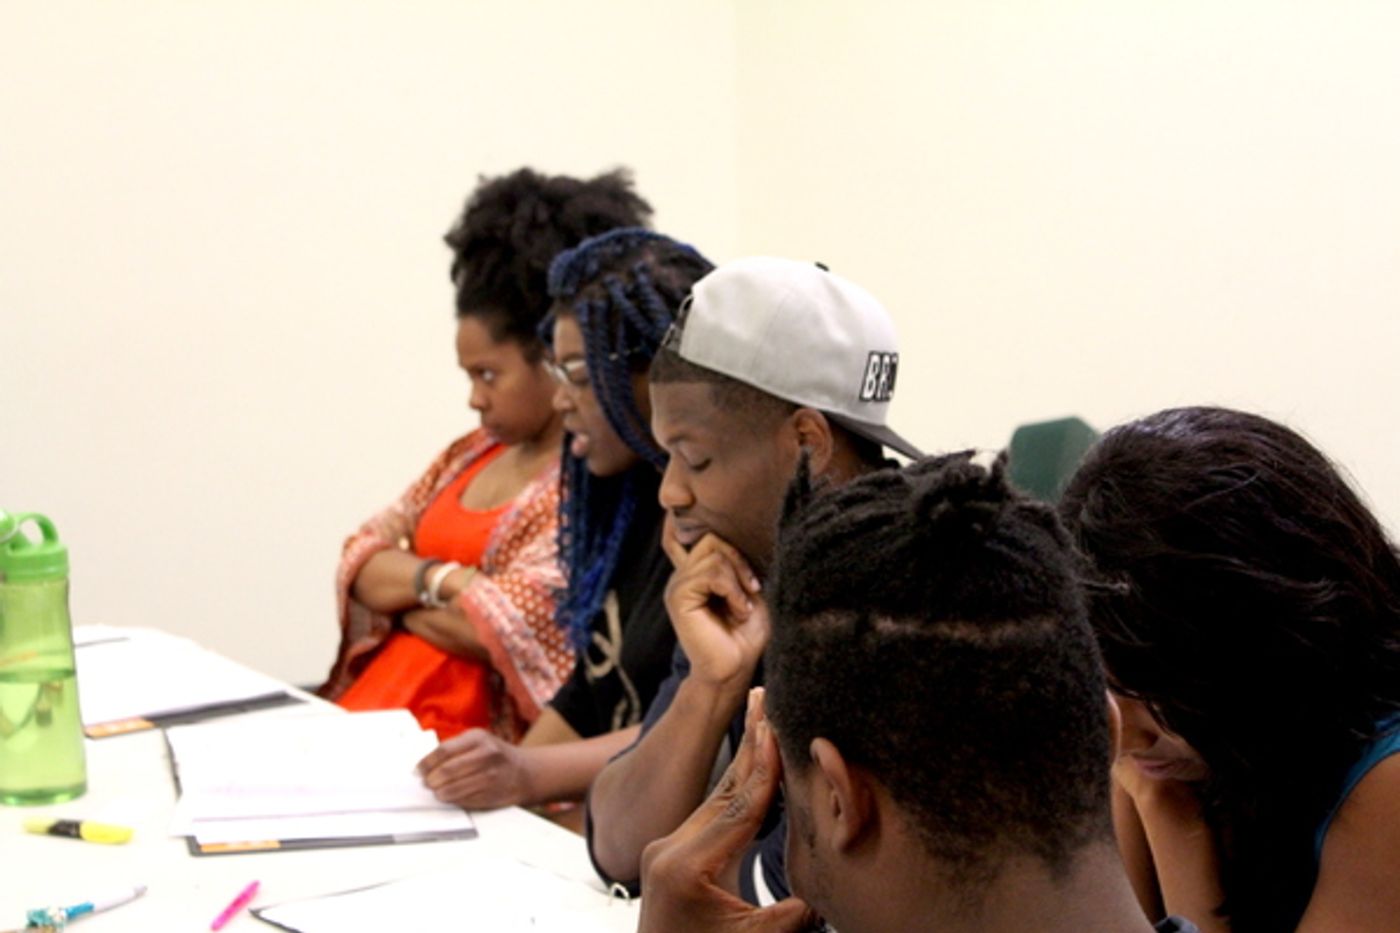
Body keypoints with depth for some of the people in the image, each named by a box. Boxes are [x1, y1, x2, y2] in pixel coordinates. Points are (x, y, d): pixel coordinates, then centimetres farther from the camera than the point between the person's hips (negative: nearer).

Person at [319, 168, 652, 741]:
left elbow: (505, 628, -15)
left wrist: (402, 593, 3)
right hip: (369, 707, 7)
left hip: (472, 746, -7)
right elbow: (360, 564, 12)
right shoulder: (473, 454, 18)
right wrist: (440, 580, -8)